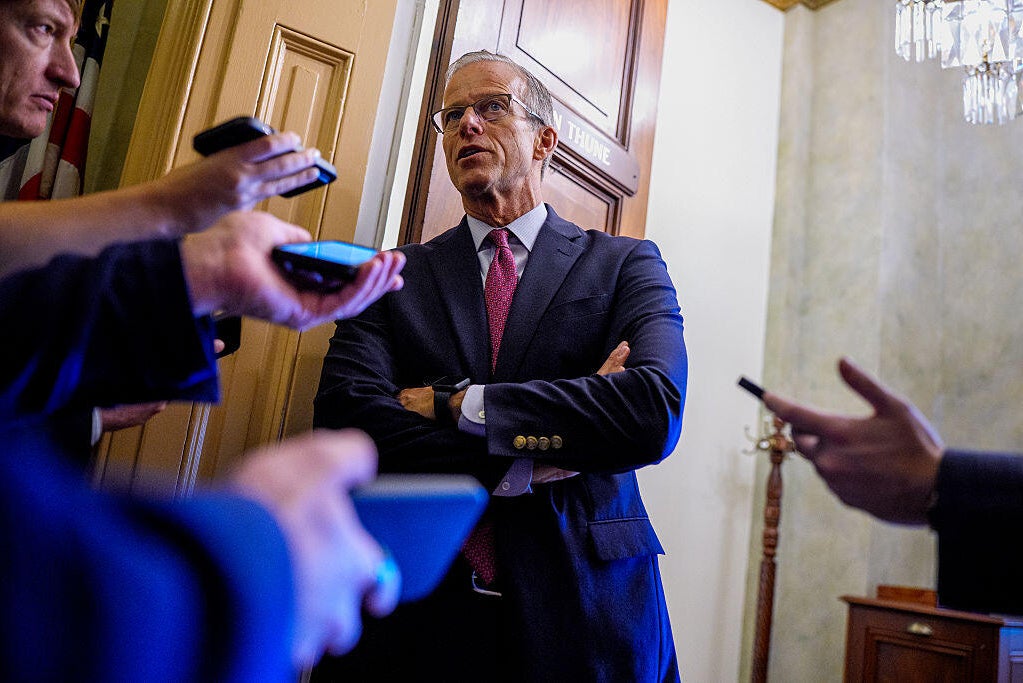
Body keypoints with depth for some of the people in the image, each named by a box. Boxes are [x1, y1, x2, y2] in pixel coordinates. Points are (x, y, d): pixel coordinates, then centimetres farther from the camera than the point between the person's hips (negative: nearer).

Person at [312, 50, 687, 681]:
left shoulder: (626, 265, 2)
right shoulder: (396, 277, 5)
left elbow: (656, 413, -15)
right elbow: (342, 418, -10)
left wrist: (452, 403, -14)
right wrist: (539, 453, -16)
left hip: (581, 603, 0)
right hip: (415, 607, 1)